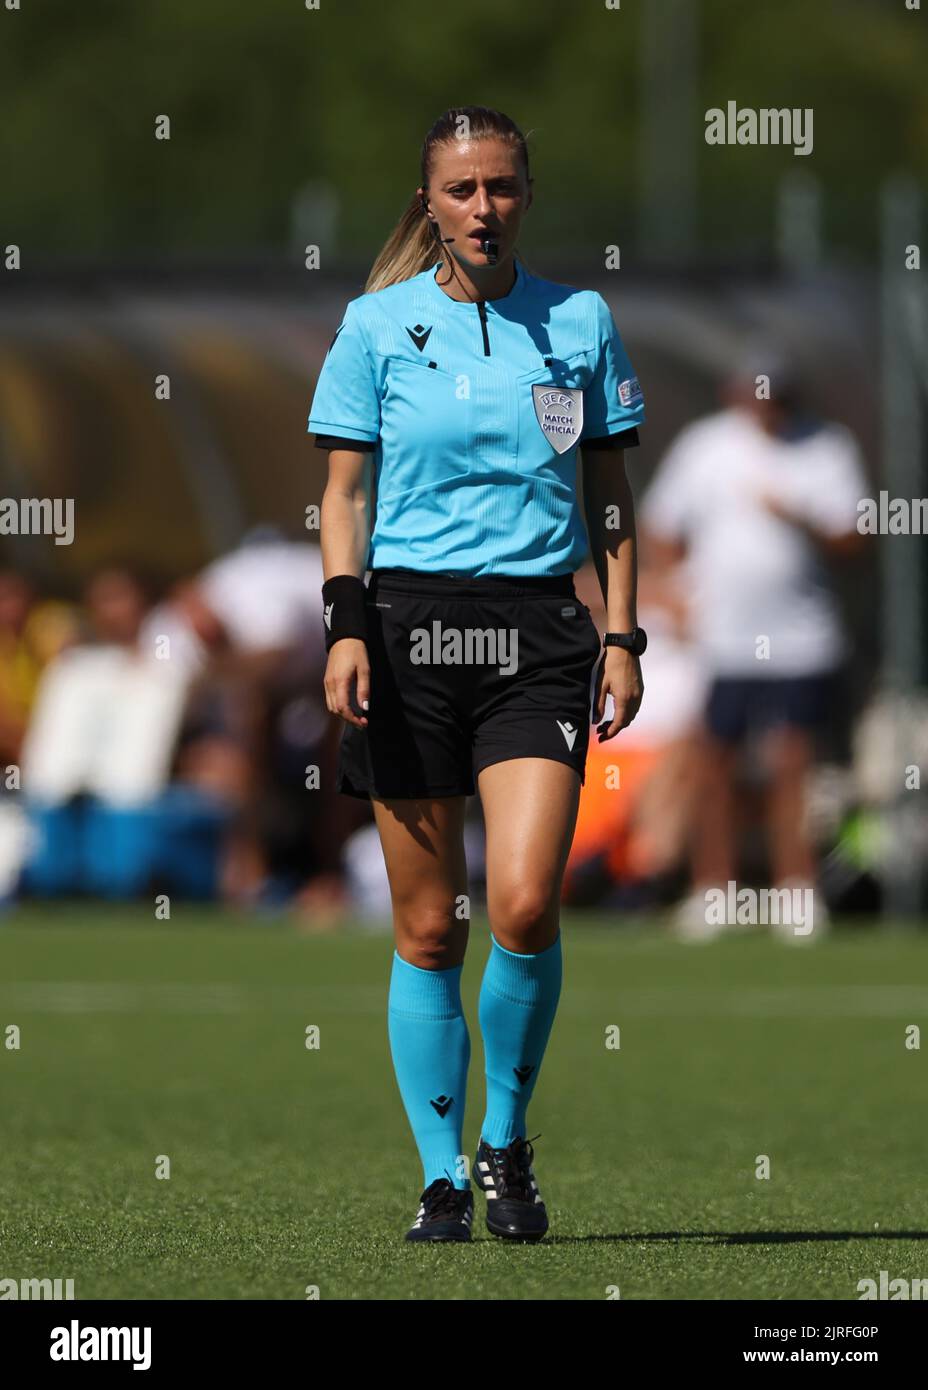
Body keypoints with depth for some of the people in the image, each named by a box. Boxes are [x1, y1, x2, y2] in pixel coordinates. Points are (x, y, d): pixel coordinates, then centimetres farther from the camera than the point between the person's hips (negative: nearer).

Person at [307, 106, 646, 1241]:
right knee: (429, 927, 1)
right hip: (411, 626, 0)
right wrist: (345, 627, -7)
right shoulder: (377, 325, 3)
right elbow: (344, 491, 5)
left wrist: (622, 638, 4)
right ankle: (442, 1178, 10)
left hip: (538, 634, 0)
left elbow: (610, 493, 12)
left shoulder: (579, 323, 7)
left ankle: (506, 1140, 6)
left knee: (524, 905, -15)